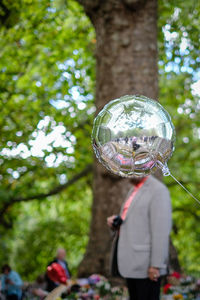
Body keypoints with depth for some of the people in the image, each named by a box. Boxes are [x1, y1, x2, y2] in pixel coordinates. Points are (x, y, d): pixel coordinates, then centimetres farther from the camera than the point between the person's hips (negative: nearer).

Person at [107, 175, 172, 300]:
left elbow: (161, 231, -17)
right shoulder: (134, 190, 18)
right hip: (133, 263, 9)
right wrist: (114, 222, 3)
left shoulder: (158, 190, -11)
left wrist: (156, 265, -20)